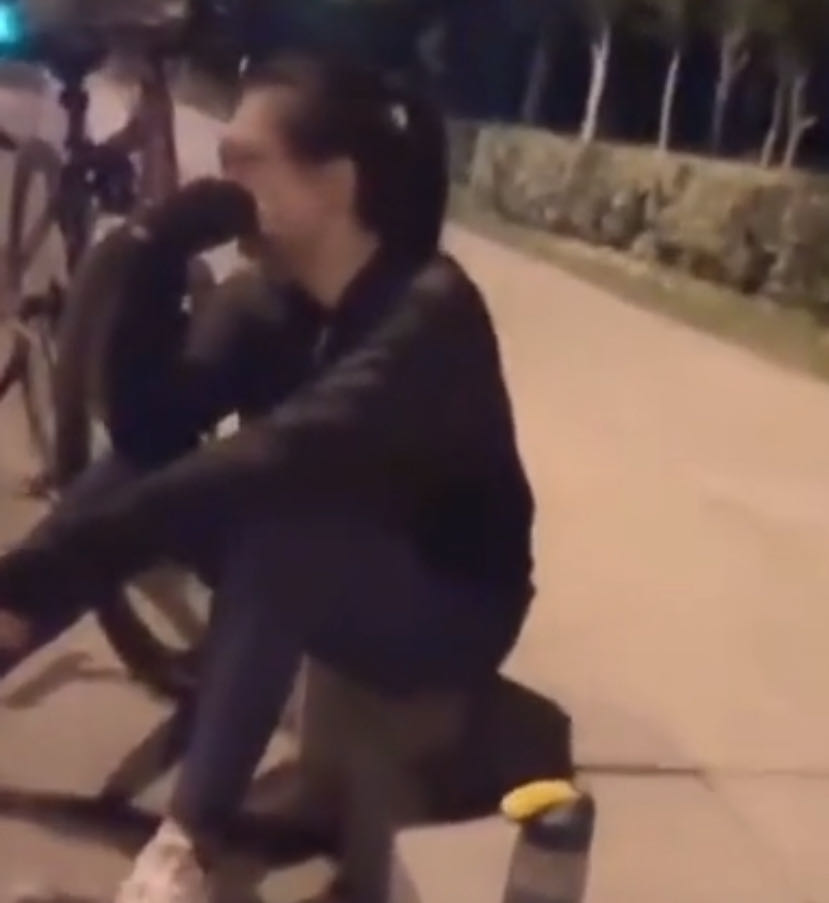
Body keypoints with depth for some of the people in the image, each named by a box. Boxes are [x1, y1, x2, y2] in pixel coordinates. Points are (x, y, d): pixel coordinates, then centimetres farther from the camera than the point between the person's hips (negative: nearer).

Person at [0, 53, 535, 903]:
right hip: (314, 574, 7)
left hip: (448, 606, -6)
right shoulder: (269, 298, -7)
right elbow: (149, 431, -18)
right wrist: (155, 255, -30)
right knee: (138, 476, -16)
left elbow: (269, 464, -42)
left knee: (277, 518, -36)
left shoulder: (429, 314, -28)